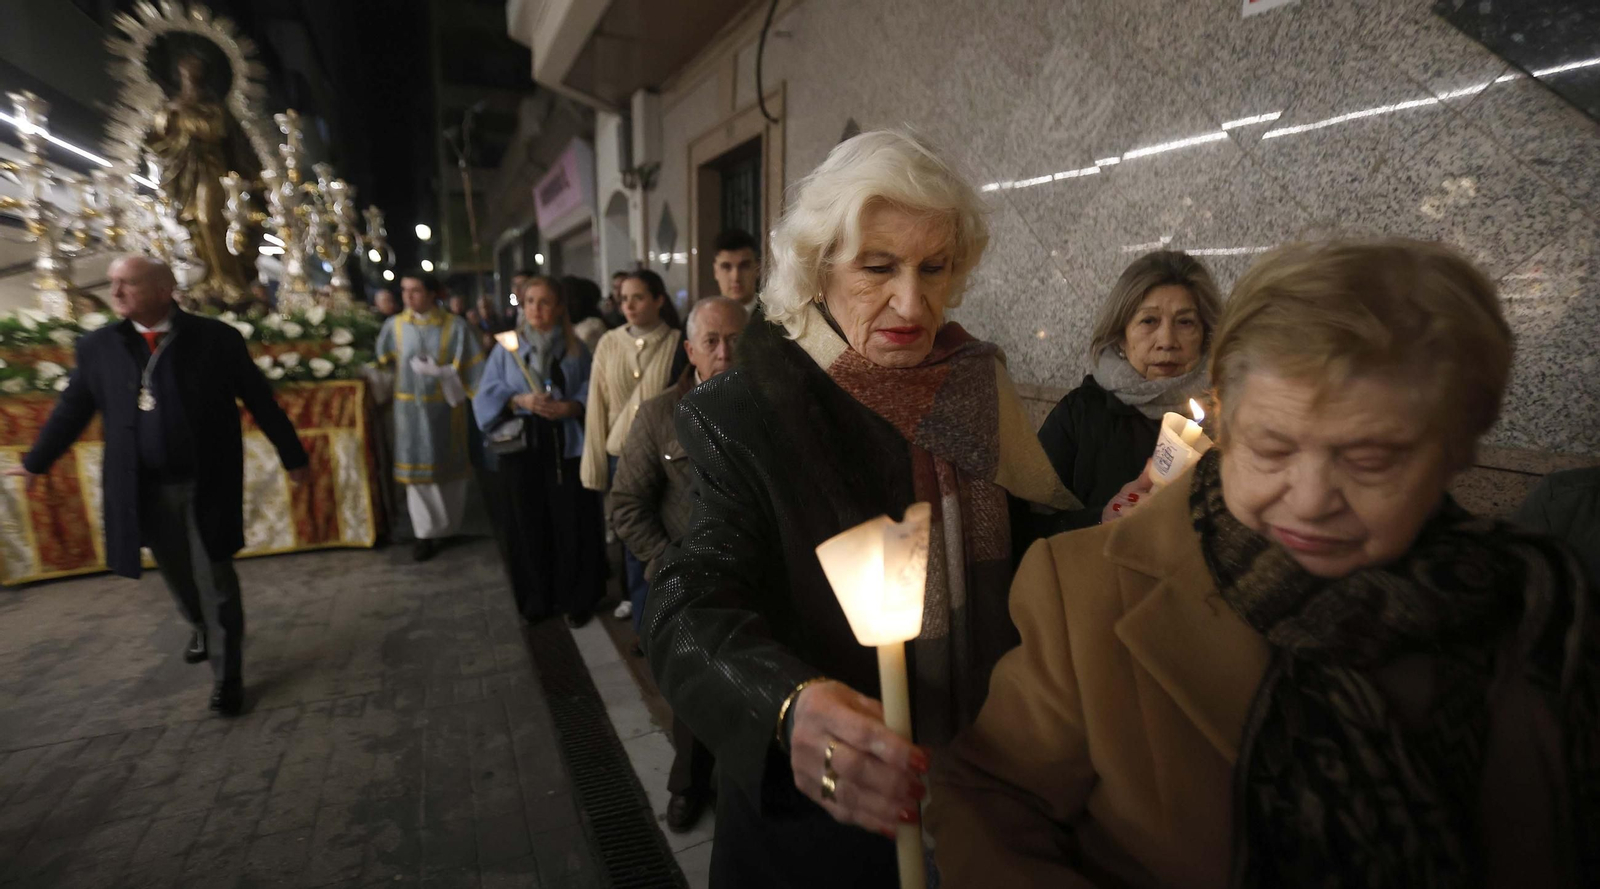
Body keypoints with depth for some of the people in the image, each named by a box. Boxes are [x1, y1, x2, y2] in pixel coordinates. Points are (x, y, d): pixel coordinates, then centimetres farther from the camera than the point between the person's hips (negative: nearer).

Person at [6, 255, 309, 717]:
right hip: (143, 489, 4)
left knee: (216, 582, 3)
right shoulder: (97, 346, 2)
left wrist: (293, 457, 0)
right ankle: (202, 628, 48)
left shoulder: (217, 339, -7)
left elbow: (261, 401, -3)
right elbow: (72, 408, 14)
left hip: (206, 485, -3)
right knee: (179, 577, 19)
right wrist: (35, 462, 23)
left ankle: (228, 677, 15)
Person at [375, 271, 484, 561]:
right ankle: (426, 532, 10)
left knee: (447, 465, 10)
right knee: (418, 467, 3)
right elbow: (383, 365, 7)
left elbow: (470, 367, -10)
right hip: (410, 406, 1)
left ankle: (449, 526, 28)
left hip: (445, 405, -1)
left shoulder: (455, 326, -8)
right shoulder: (394, 326, -1)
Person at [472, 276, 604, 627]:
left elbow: (592, 392, 2)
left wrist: (569, 407, -16)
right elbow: (486, 396, 3)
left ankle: (576, 599, 13)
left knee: (571, 523, 0)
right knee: (529, 522, 6)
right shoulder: (507, 349, 6)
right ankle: (536, 599, 20)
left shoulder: (576, 349, 6)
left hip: (566, 446, -1)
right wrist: (520, 401, -13)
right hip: (521, 447, 1)